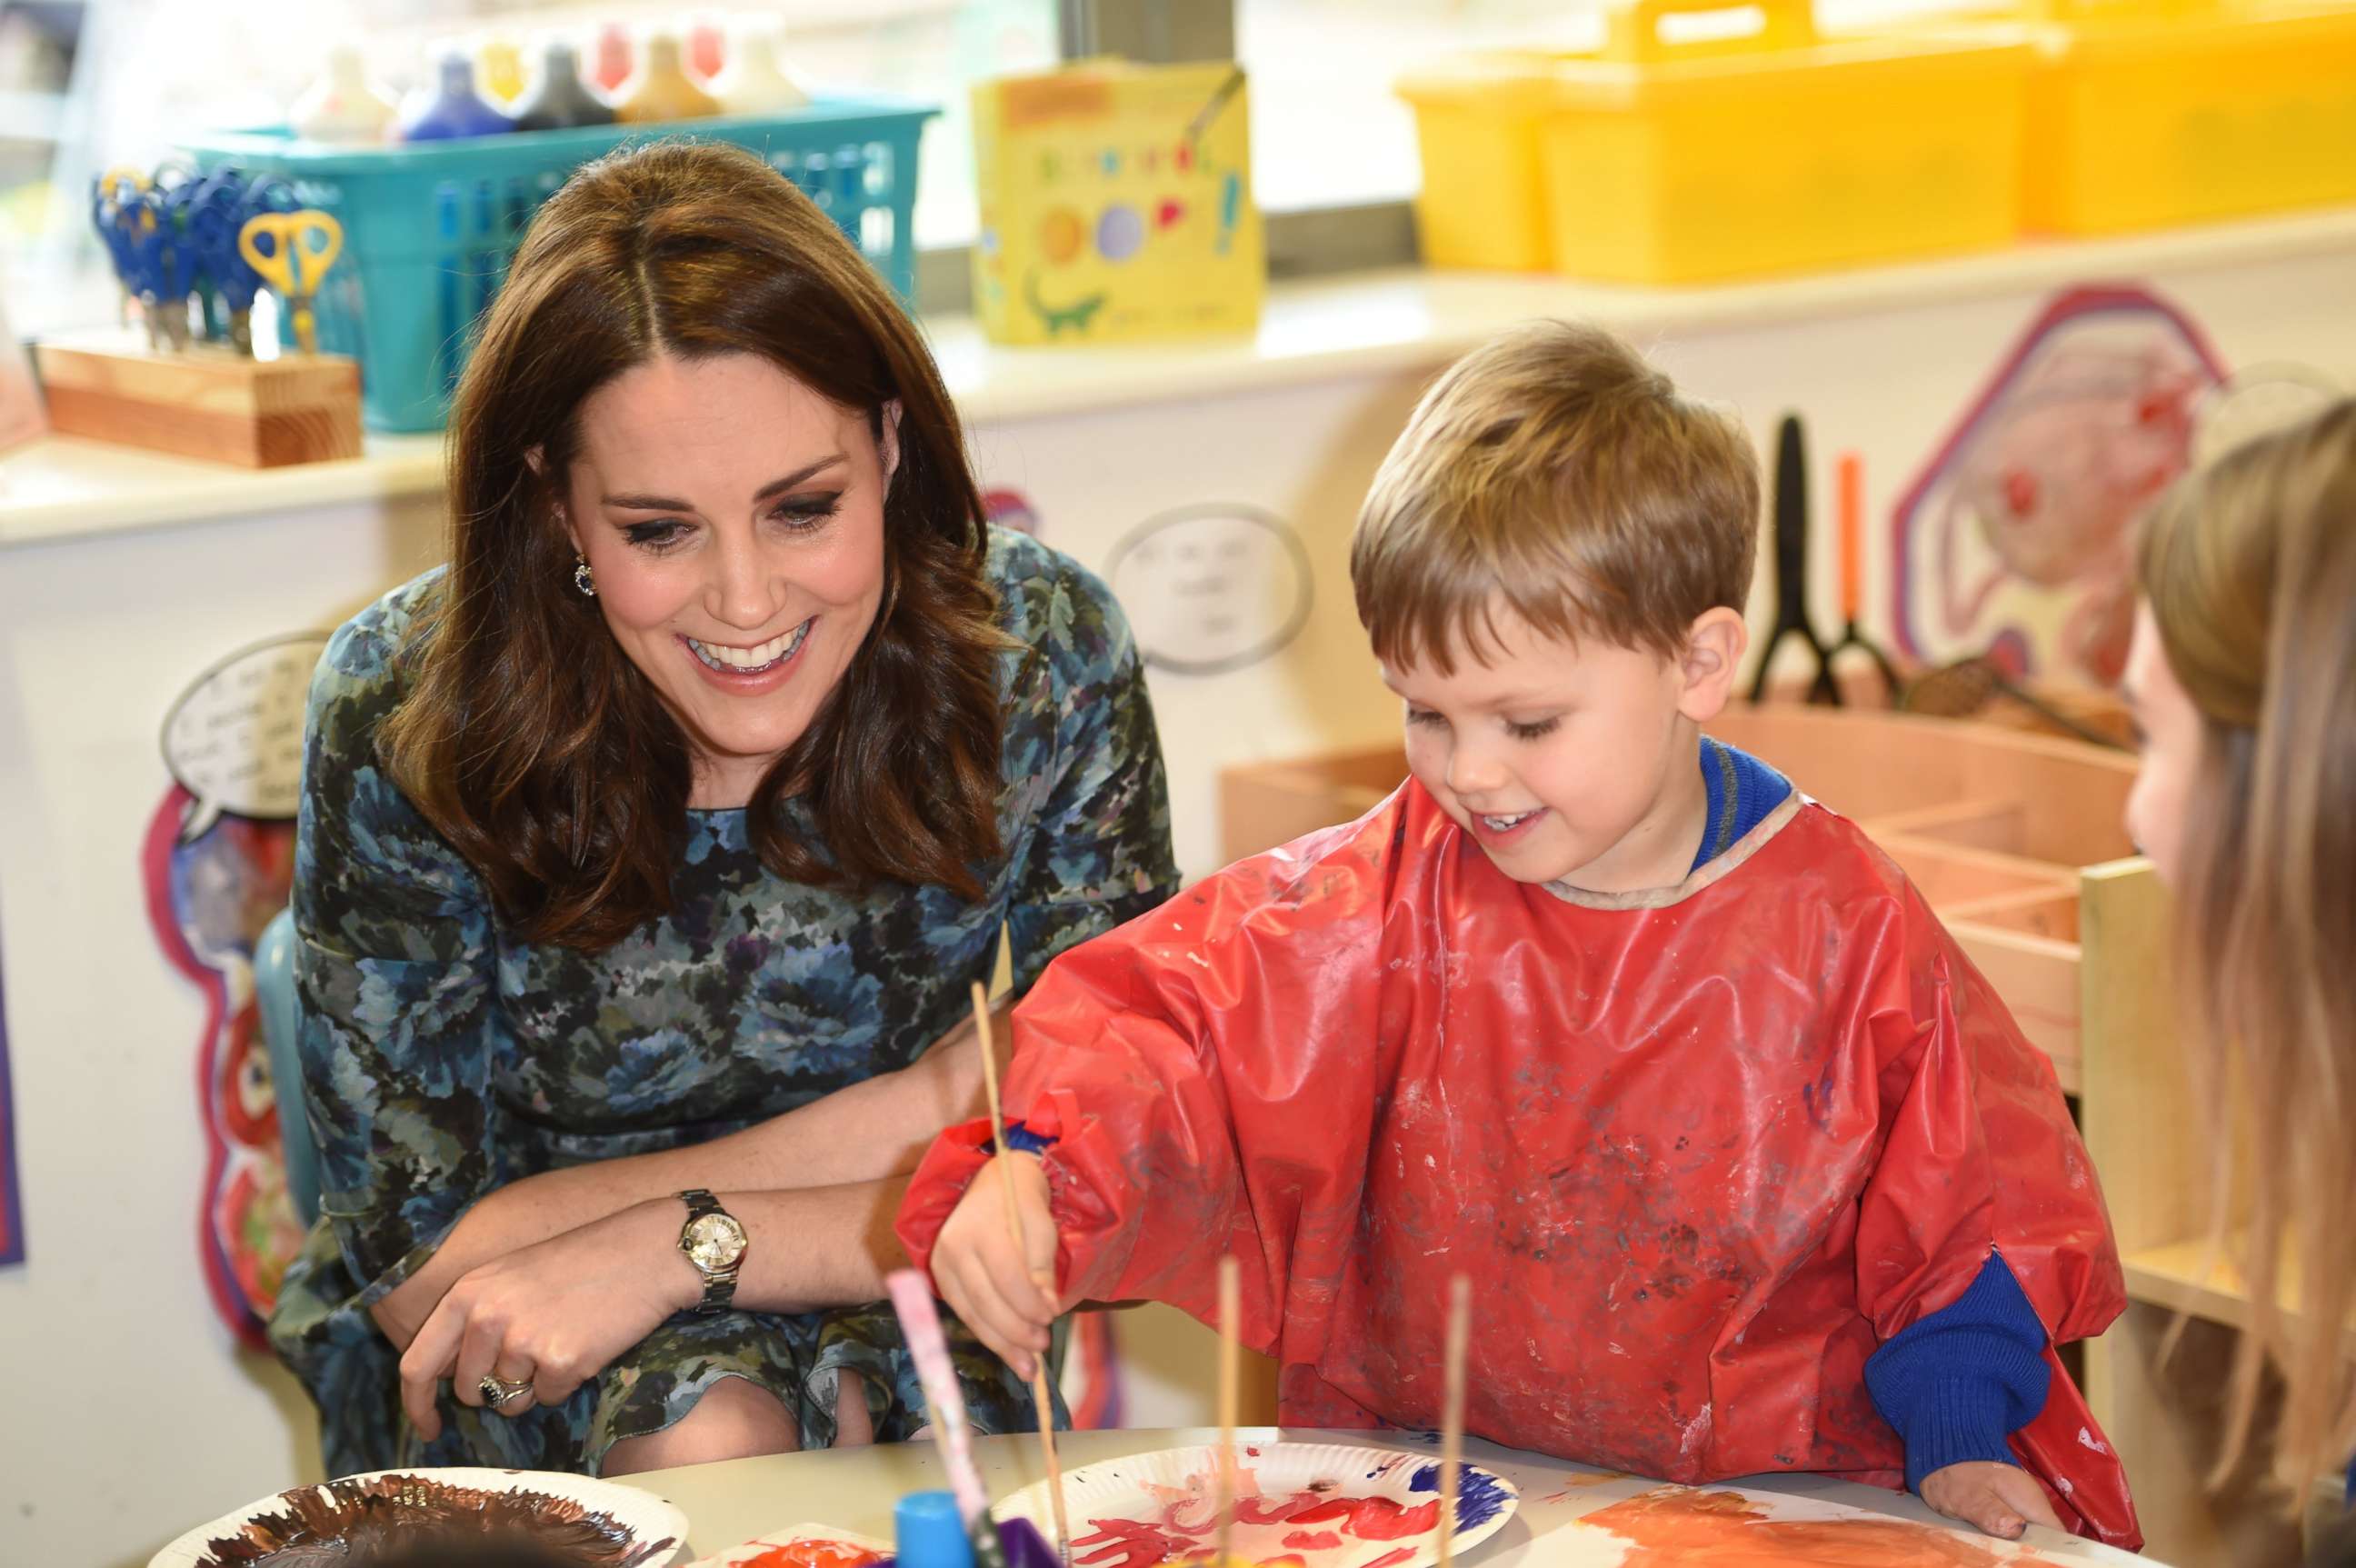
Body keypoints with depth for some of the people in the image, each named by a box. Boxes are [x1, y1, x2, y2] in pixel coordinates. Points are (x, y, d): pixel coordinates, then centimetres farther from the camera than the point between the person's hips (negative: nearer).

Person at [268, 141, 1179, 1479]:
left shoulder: (1045, 663, -16)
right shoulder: (404, 717, -19)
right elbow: (423, 1271, -18)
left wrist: (683, 1241, -24)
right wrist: (928, 1110, -21)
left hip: (889, 1367, 2)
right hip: (505, 1418, -1)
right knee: (707, 1415, -32)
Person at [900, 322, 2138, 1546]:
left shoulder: (1840, 927, -4)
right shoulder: (1380, 902, -2)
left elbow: (1969, 1199, 6)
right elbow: (1163, 1015, -10)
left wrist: (1959, 1439, -2)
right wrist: (1035, 1167, -29)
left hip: (1778, 1498, -1)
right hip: (1425, 1483, 2)